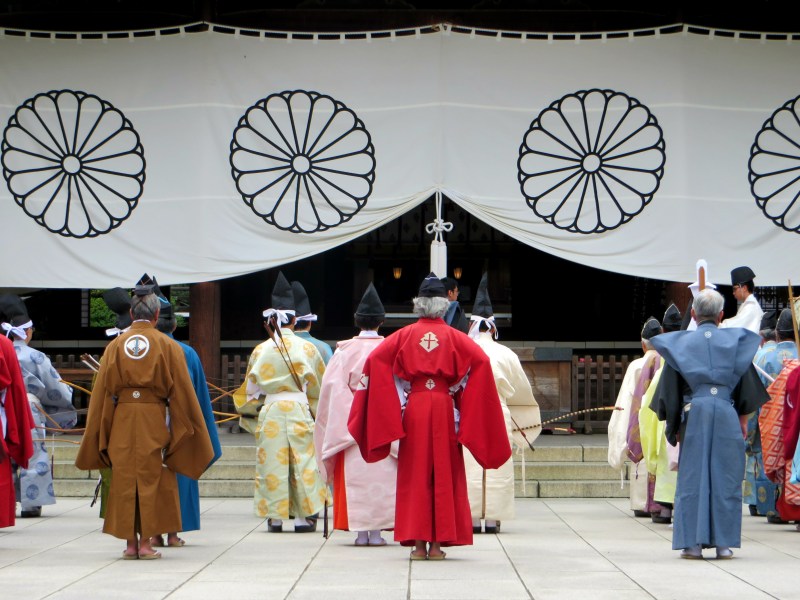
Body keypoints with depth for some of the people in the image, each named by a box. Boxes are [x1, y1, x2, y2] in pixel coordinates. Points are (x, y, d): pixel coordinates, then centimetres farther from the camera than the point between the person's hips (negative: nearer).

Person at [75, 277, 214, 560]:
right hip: (154, 420, -2)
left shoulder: (115, 345, 5)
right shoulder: (167, 346, -1)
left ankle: (130, 542, 9)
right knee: (151, 478, 3)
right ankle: (146, 542, 0)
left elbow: (102, 391, 5)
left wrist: (100, 436, 11)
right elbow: (181, 391, 0)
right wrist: (186, 429, 8)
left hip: (122, 419, 2)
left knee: (125, 477, 7)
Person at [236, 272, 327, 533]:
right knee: (303, 460, 4)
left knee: (271, 462, 5)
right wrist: (315, 408, 24)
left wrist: (253, 407, 26)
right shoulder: (306, 348, -2)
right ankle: (304, 514, 3)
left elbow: (251, 389, 7)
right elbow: (319, 384, 8)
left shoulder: (261, 350, 0)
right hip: (299, 409, -1)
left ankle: (274, 516, 5)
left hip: (270, 411, 1)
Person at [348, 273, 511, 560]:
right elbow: (481, 360, -10)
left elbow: (375, 359, -6)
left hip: (414, 407, 0)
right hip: (444, 407, 0)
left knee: (415, 474, 4)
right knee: (443, 474, 4)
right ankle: (437, 543, 2)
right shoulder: (453, 337, 2)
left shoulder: (405, 335, 4)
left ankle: (418, 543, 1)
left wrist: (396, 404, -1)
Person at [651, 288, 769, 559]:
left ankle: (693, 542, 0)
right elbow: (746, 386, 7)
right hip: (726, 416, 0)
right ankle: (724, 542, 3)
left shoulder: (680, 343, 2)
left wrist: (673, 425, 10)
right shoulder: (735, 341, 4)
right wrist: (743, 420, 16)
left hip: (694, 415, 0)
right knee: (726, 478, 5)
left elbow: (670, 389, 3)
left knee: (692, 479, 4)